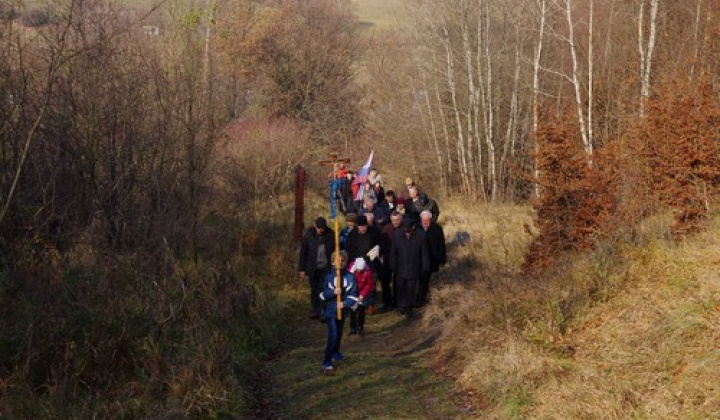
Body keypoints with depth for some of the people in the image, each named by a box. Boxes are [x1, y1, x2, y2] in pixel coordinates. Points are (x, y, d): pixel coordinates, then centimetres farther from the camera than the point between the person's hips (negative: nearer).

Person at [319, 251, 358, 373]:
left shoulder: (350, 277, -5)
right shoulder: (329, 276, -8)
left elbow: (353, 295, -5)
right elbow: (322, 295, -6)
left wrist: (345, 303, -21)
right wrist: (333, 292, -24)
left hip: (343, 311, 3)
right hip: (331, 310, -3)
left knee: (339, 333, 21)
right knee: (333, 335, -13)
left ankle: (336, 353, 46)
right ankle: (327, 362, -11)